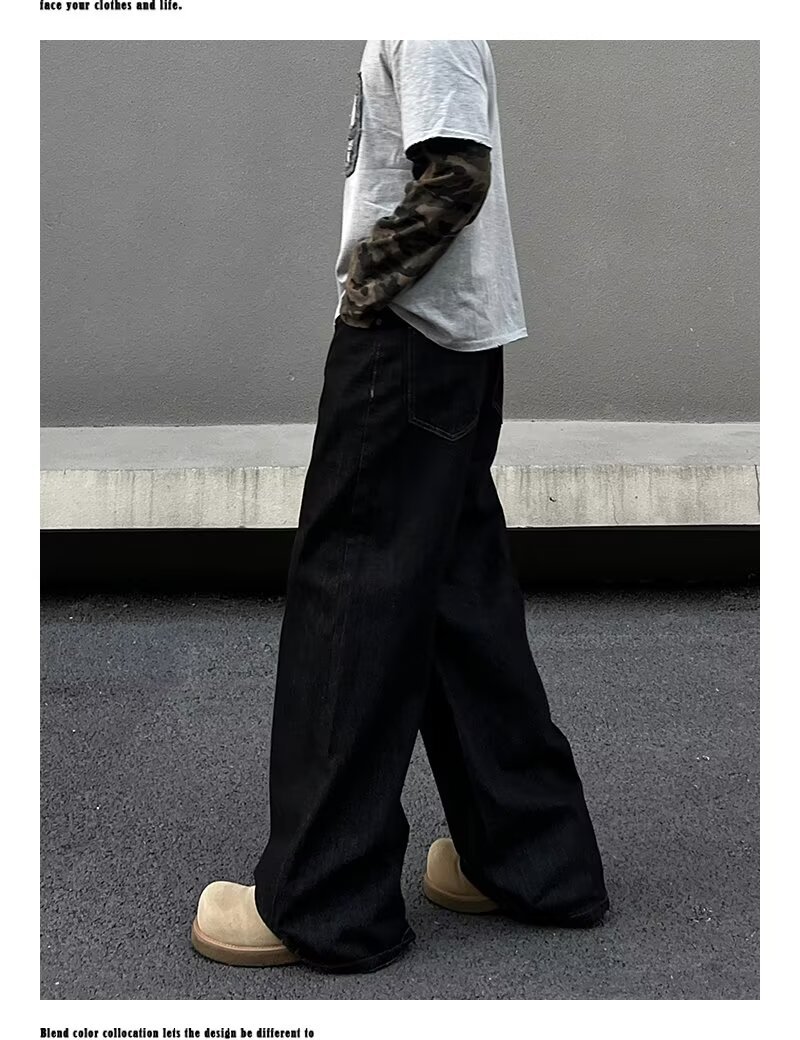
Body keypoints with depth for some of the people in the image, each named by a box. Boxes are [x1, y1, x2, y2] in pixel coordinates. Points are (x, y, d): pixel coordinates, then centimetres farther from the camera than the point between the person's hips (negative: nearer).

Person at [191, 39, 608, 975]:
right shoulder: (425, 39, 17)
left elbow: (457, 175, -21)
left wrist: (369, 282, -11)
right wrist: (372, 281, 8)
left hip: (407, 339, -10)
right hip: (452, 345, 10)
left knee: (350, 595, -4)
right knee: (461, 598, 12)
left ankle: (323, 903, 5)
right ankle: (534, 856, 20)